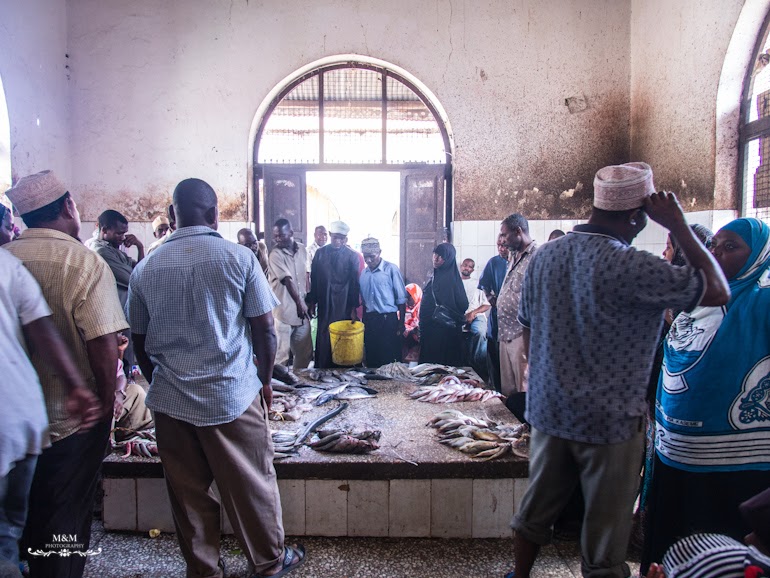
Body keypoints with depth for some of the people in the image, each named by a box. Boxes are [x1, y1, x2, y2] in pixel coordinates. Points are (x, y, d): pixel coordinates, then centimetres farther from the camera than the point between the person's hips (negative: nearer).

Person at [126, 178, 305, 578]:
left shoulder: (145, 268, 1)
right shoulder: (238, 257, -7)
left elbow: (140, 342, 9)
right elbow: (264, 329, -5)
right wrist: (264, 380, 8)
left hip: (170, 400, 3)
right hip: (233, 395, -2)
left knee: (187, 491, 15)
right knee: (252, 483, 13)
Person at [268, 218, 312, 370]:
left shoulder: (302, 249, 6)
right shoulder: (275, 255, -13)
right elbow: (287, 281, -17)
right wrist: (300, 303, -18)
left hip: (302, 308, 6)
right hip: (284, 311, -6)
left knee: (305, 351, 13)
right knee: (281, 353, -1)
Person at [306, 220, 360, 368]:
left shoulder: (352, 255, 0)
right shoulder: (320, 253, 5)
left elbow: (354, 283, -1)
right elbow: (313, 279, 7)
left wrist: (353, 308, -4)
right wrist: (311, 303, 5)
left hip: (344, 305, -1)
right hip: (324, 304, 2)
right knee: (323, 338, 5)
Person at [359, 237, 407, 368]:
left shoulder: (391, 269, -7)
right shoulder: (363, 273, 9)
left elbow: (401, 300, -6)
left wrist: (401, 324, -8)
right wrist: (364, 322, 15)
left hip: (388, 319, -5)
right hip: (369, 319, 5)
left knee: (389, 360, -1)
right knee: (371, 359, 12)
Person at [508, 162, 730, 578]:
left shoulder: (544, 257, -2)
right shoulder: (631, 267, -21)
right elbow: (718, 291, -11)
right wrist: (679, 226, -7)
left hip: (548, 410, 6)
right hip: (609, 420, -6)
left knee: (536, 509, 22)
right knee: (605, 528, 13)